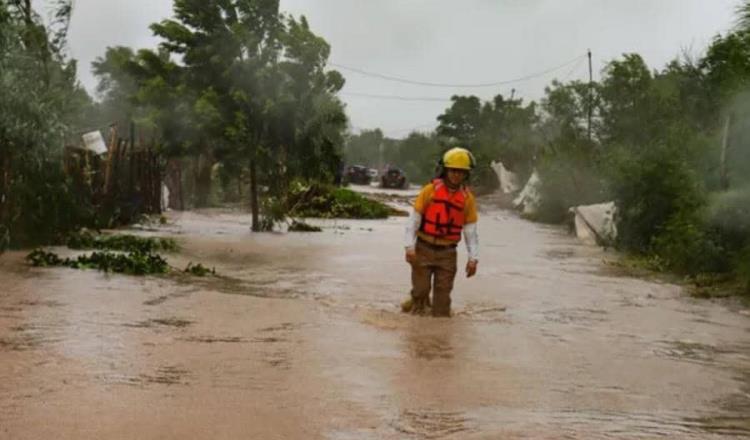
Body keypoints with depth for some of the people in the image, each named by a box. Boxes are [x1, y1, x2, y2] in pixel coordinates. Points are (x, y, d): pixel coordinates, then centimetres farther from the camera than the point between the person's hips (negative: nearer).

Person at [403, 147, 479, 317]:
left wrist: (473, 258, 0)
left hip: (447, 253, 2)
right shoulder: (430, 190, -6)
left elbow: (470, 230, 5)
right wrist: (410, 247, -11)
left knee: (443, 293, 6)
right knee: (421, 289, 2)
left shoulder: (467, 197, 1)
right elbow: (414, 219, -4)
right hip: (424, 249, -1)